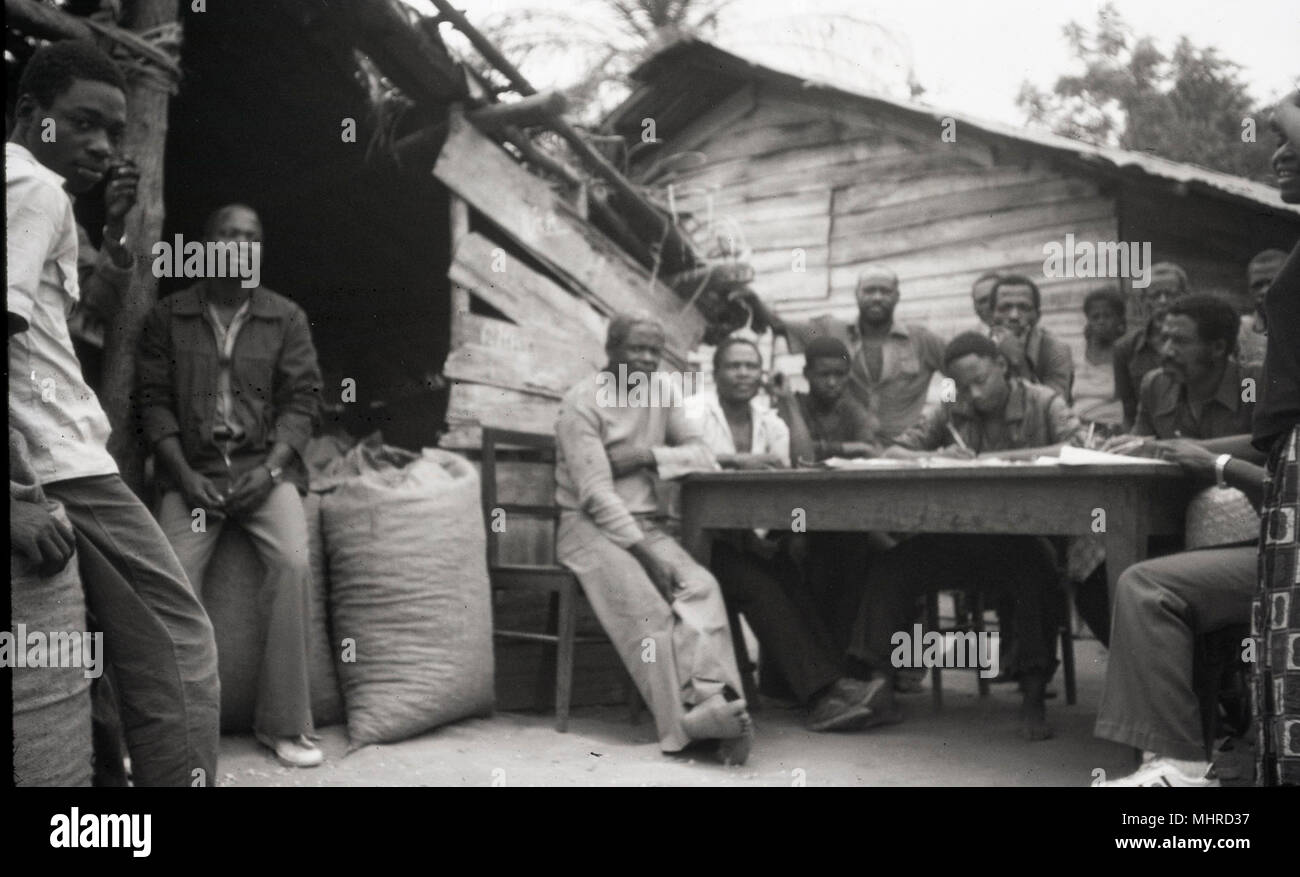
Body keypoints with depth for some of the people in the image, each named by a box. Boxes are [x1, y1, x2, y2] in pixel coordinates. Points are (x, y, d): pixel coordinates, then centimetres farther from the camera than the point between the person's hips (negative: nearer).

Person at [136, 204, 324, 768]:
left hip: (265, 466, 0)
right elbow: (154, 401, 3)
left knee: (293, 563, -25)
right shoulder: (168, 316, 7)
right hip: (192, 469, 0)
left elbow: (301, 399, 3)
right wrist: (184, 475, -9)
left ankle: (283, 722, -17)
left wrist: (270, 469, -11)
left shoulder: (286, 318, 9)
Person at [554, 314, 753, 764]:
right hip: (589, 525, -5)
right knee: (646, 607, -31)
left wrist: (649, 454, -11)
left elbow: (702, 453, 7)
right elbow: (595, 494, -16)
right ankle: (691, 720, -38)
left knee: (702, 587, -25)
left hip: (645, 523, 5)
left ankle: (711, 700, -40)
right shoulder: (583, 401, -8)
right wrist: (646, 552, -24)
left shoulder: (664, 391, 10)